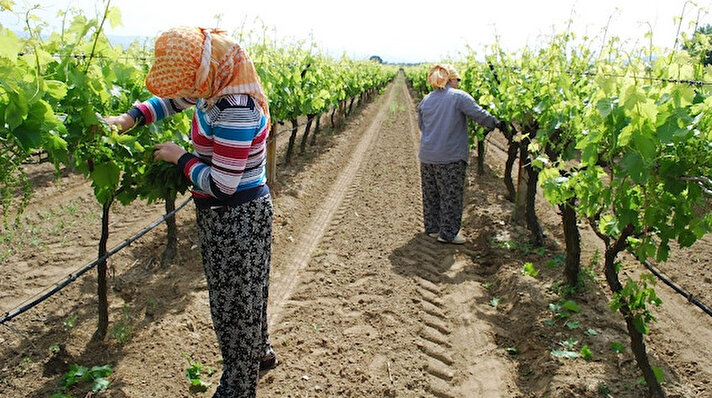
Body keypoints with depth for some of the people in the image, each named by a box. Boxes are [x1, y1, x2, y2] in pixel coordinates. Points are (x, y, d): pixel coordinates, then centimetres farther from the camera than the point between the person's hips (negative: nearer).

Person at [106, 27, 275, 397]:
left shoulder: (235, 112, -30)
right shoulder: (214, 91, -1)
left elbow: (221, 185, -29)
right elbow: (172, 100, 19)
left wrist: (179, 157, -14)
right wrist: (129, 118, 6)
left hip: (237, 218, -9)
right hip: (224, 214, 9)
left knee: (234, 299, 7)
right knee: (241, 292, 25)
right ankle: (258, 352, 48)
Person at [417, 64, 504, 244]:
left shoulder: (426, 100, 8)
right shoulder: (459, 96, -8)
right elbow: (480, 115, -13)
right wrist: (497, 123, 2)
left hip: (427, 155, 6)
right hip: (450, 157, -6)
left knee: (431, 194, 16)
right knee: (451, 195, 4)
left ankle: (432, 228, 27)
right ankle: (448, 233, 10)